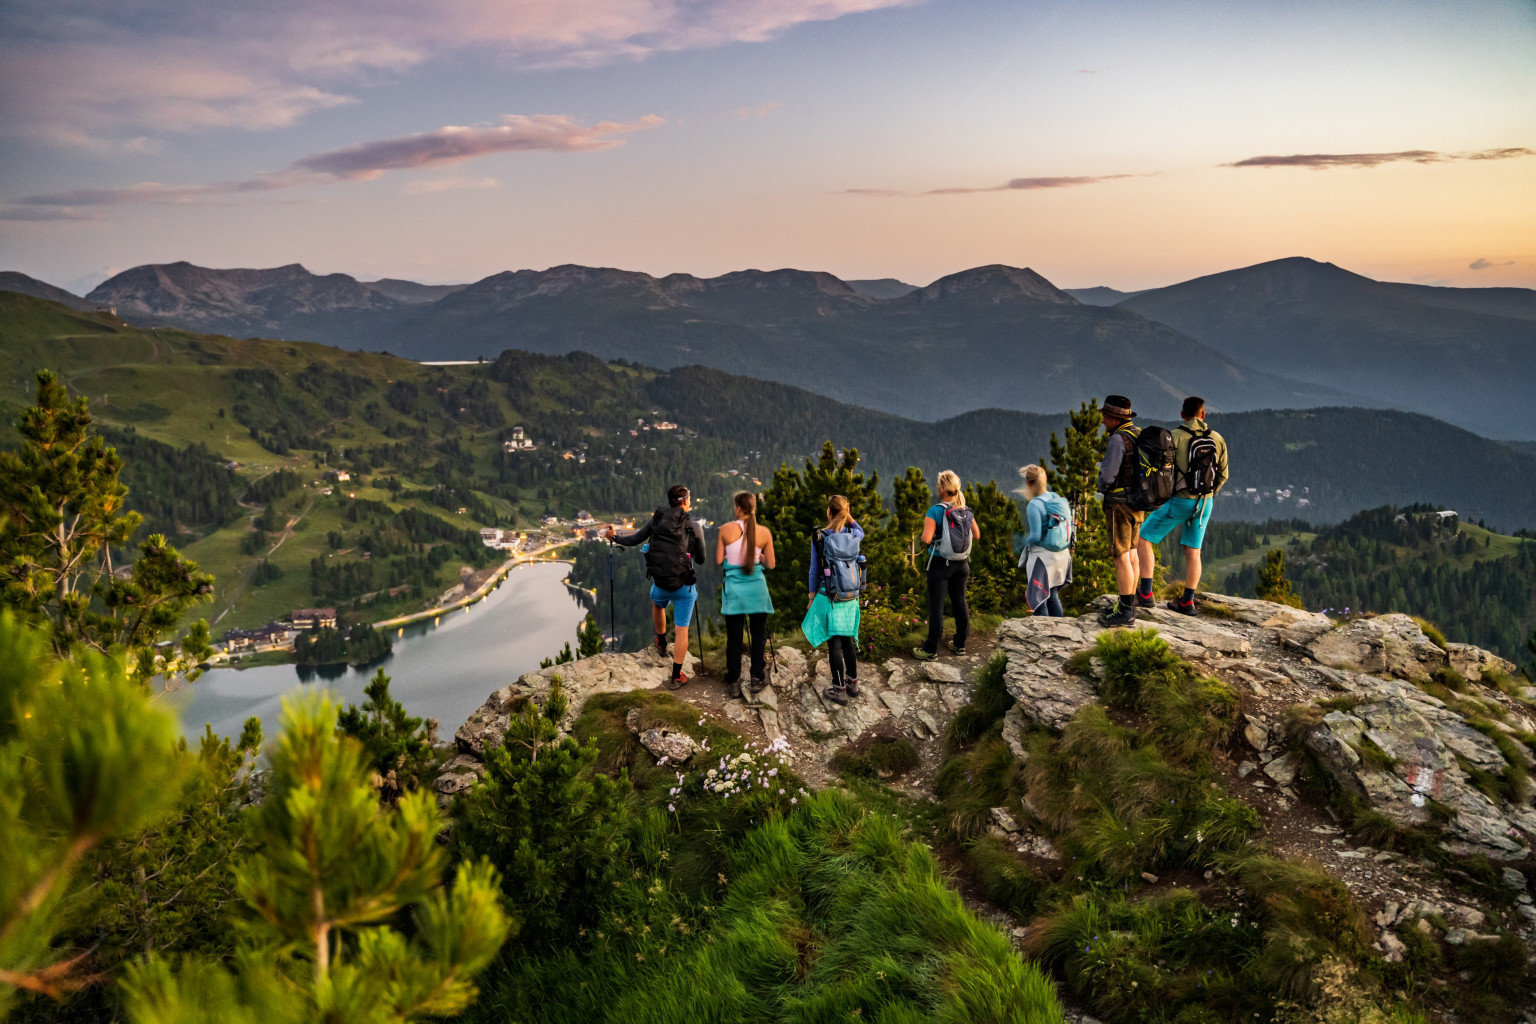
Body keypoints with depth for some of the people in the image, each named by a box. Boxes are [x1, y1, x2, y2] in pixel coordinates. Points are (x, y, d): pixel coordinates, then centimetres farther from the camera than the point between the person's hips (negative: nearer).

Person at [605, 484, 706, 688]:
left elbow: (633, 540, 8)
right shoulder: (694, 527, -7)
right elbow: (700, 560, -1)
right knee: (682, 630, 5)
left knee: (657, 605, 37)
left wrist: (615, 536, 26)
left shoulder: (656, 520, 0)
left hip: (660, 584, 3)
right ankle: (676, 677, 5)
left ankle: (662, 644, 51)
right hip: (684, 586, -3)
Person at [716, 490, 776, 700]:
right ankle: (757, 678, 20)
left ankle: (734, 683, 13)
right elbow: (770, 564, 1)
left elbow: (719, 560, -2)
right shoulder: (764, 532, -5)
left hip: (734, 587, 0)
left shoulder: (726, 530, -7)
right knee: (758, 634, 14)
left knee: (734, 637, 8)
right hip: (756, 587, 0)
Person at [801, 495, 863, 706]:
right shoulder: (853, 536, -2)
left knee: (834, 643, 2)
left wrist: (812, 597, 5)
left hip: (828, 597, -4)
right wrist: (849, 517, 7)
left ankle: (839, 689, 6)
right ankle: (853, 682, 28)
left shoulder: (819, 537, -11)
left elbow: (814, 570, -5)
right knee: (847, 640, 18)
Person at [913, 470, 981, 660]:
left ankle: (931, 650, 7)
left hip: (940, 563, -5)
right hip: (961, 564, 5)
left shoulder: (935, 510, -16)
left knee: (936, 606, 1)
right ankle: (960, 644, 27)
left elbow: (926, 538, -22)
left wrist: (923, 535, 0)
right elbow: (976, 535, 10)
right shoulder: (966, 511, 0)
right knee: (960, 602, 16)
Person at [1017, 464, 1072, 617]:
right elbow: (1070, 528, 10)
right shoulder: (1059, 499, 4)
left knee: (1038, 598, 4)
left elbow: (1036, 537, -19)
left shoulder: (1034, 505, -18)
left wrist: (1026, 541, 1)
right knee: (1053, 595, 20)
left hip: (1043, 556, -8)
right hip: (1062, 555, 8)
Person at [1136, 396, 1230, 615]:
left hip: (1179, 501, -5)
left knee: (1143, 539, 5)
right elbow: (1223, 475, 11)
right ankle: (1187, 602, 13)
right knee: (1192, 551, 11)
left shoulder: (1175, 436, -11)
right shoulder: (1217, 439, 4)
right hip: (1205, 503, 5)